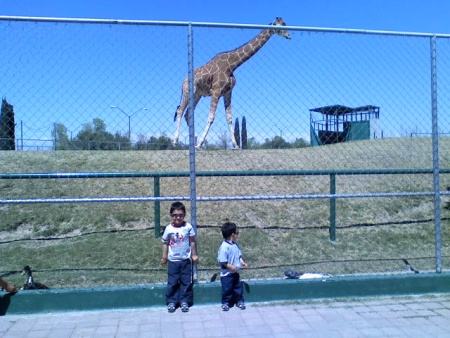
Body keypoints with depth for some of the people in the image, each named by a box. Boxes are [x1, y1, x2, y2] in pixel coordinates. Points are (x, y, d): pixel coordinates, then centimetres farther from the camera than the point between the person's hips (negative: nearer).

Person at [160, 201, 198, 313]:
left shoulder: (188, 227, -8)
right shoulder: (168, 229, -7)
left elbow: (192, 241, 2)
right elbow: (165, 243, 2)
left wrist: (194, 254, 5)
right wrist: (164, 257, 3)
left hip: (186, 260, 0)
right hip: (173, 260, 0)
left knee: (186, 282, 7)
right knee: (172, 283, 6)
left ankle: (184, 301, 19)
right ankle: (171, 302, 18)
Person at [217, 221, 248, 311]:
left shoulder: (235, 244, 2)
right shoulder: (224, 246, -24)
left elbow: (239, 255, 14)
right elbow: (222, 261, -25)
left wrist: (242, 262, -1)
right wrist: (231, 267, -24)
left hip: (236, 272, 7)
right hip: (227, 273, -7)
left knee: (238, 287, 16)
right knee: (227, 289, 6)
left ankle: (239, 301, 32)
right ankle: (225, 303, 23)